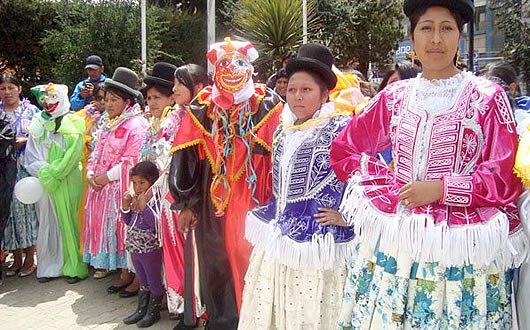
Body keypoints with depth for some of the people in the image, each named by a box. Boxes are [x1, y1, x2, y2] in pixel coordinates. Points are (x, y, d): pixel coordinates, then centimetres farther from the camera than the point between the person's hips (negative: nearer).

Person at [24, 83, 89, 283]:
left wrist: (52, 172, -13)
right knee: (48, 221, 7)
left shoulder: (73, 123, -1)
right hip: (45, 182, 4)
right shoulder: (39, 123, 11)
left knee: (69, 221, 0)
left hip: (67, 182, -4)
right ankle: (50, 266, 15)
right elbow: (31, 154, 7)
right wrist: (43, 171, -9)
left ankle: (74, 266, 7)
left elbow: (72, 156, -9)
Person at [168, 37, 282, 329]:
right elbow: (185, 157, 4)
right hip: (211, 204, 2)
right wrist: (186, 203, 1)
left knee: (251, 264, 4)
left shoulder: (268, 105, -1)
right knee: (215, 267, 9)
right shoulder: (202, 107, 5)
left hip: (253, 202, -2)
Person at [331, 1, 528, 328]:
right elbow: (343, 150, 14)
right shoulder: (394, 96, 8)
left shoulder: (488, 97, -1)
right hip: (395, 244, 3)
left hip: (463, 252, -2)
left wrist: (440, 188, -14)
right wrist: (389, 183, 1)